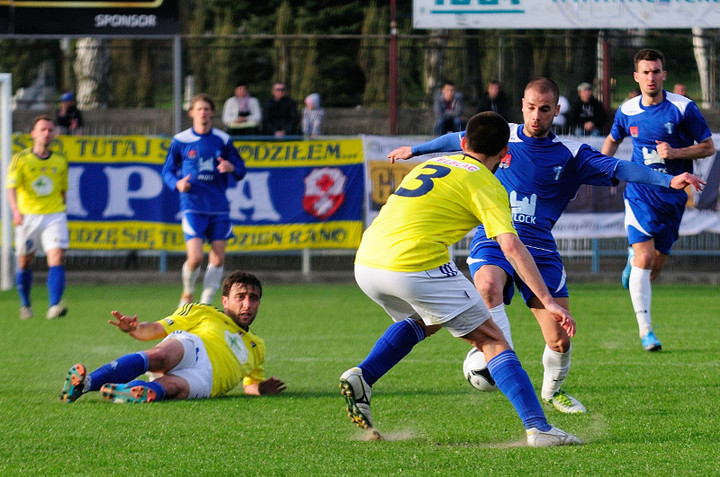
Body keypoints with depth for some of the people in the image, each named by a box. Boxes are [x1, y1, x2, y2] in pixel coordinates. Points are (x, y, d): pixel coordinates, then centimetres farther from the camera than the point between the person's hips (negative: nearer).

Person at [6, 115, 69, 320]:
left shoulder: (60, 160, 6)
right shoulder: (20, 159, -5)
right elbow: (11, 187, -16)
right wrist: (16, 210, -33)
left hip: (54, 216, 1)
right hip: (27, 216, -1)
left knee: (57, 258, -17)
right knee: (24, 262, 9)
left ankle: (54, 307, -23)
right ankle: (25, 305, 31)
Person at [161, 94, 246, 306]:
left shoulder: (223, 140, 6)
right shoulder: (180, 140, 2)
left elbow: (240, 170, 11)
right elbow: (167, 170, 10)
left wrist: (231, 167, -12)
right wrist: (177, 183, -11)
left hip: (218, 207, 3)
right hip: (192, 206, -3)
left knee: (218, 258, -1)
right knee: (195, 257, -15)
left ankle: (206, 304, 11)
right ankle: (188, 293, 14)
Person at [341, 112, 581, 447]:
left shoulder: (431, 165, 26)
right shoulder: (486, 184, 4)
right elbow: (511, 246, -7)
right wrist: (548, 302, -9)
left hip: (365, 264, 7)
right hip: (417, 267, -7)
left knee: (423, 321, 36)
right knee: (492, 341, 4)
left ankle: (361, 376, 16)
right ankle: (538, 428, -9)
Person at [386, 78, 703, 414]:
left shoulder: (570, 155, 3)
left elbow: (619, 169, -7)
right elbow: (457, 140, 24)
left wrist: (669, 181, -19)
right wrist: (414, 150, 37)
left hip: (539, 246, 0)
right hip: (492, 238, 0)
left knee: (560, 340, -5)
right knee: (488, 285, -38)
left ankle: (553, 390, 26)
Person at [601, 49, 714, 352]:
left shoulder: (683, 108, -7)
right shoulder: (627, 111, 1)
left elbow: (708, 147, -1)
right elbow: (613, 140, 22)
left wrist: (676, 153, -17)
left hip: (672, 195, 0)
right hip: (640, 193, 0)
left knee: (654, 268, 8)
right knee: (644, 259, -17)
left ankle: (633, 258, 47)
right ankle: (645, 330, -15)